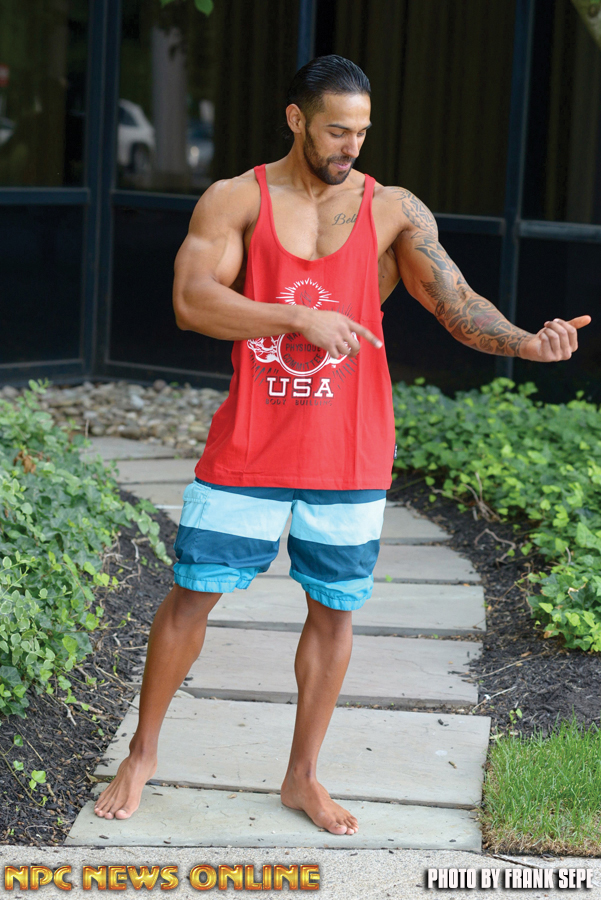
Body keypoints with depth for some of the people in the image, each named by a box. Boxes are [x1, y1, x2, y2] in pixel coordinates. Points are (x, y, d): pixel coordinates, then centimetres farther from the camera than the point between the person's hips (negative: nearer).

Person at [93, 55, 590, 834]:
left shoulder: (393, 212, 0)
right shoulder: (236, 201, -3)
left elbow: (458, 304, -7)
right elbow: (191, 302, -16)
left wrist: (527, 343, -27)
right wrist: (301, 317, -25)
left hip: (348, 457, 2)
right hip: (248, 448, -1)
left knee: (333, 610, 9)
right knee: (191, 594, 5)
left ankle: (303, 777, 26)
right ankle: (141, 755, 25)